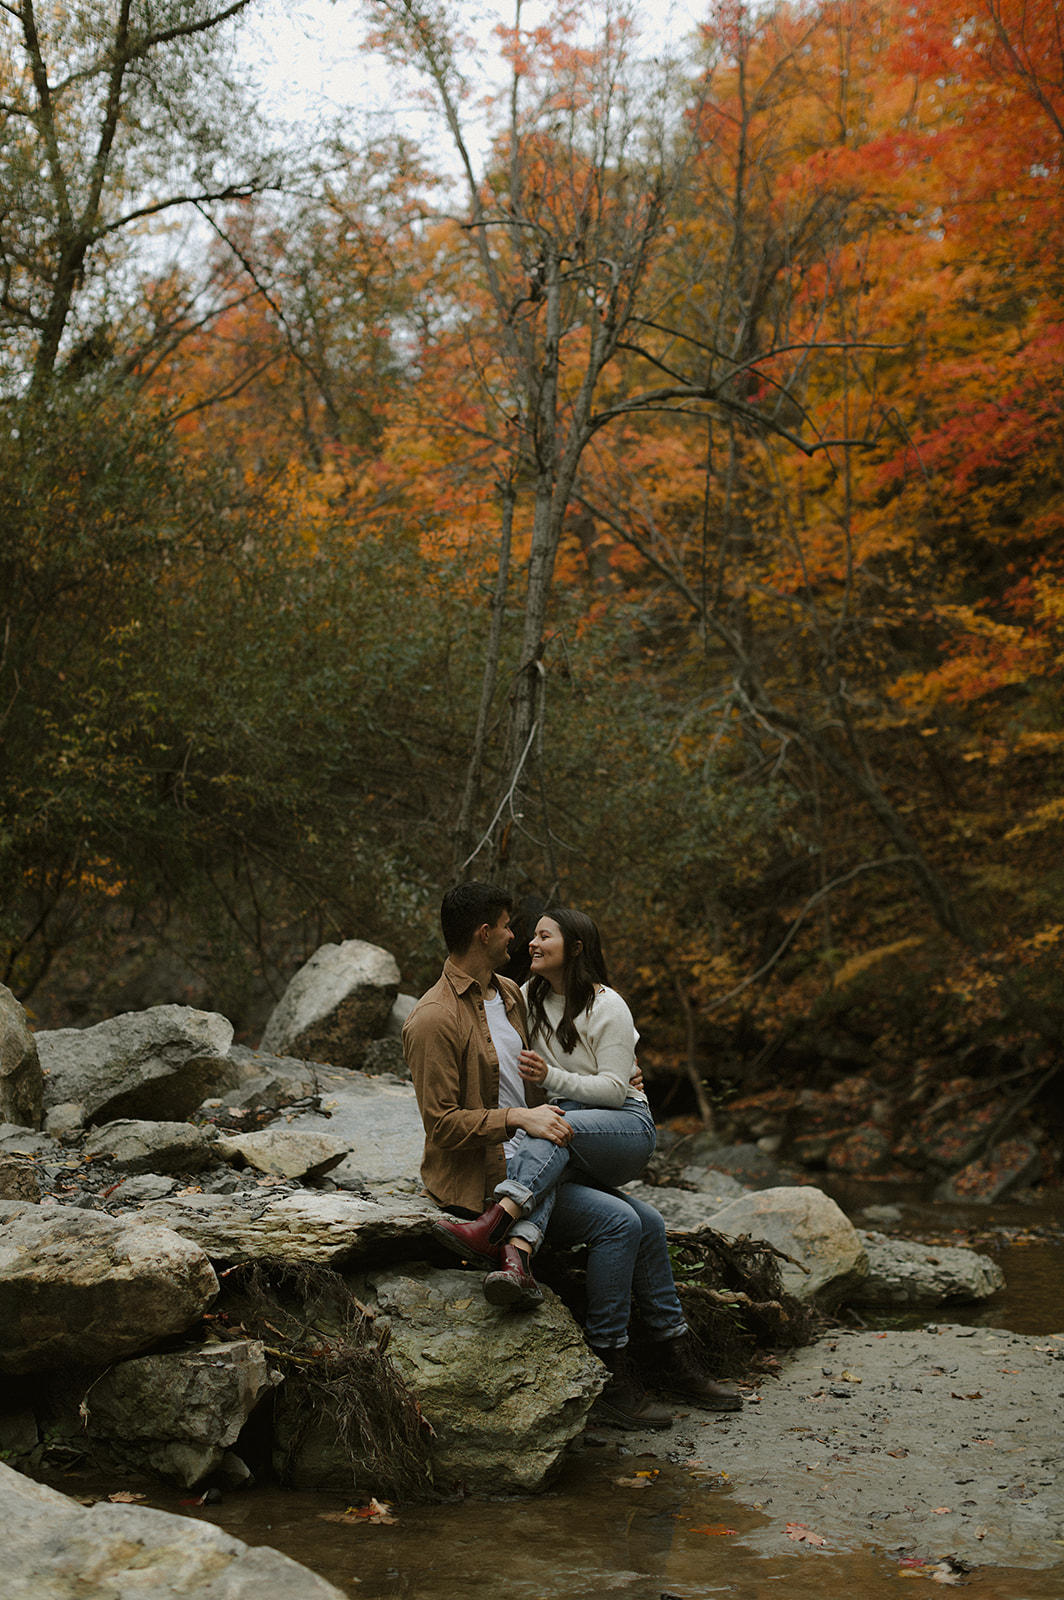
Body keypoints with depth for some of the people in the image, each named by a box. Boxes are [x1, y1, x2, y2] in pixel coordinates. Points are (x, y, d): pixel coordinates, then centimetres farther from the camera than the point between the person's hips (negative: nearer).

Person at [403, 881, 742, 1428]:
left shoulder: (509, 994, 13)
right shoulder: (433, 1021, -15)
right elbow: (442, 1122, -17)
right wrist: (519, 1118, -25)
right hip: (481, 1176, -9)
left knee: (647, 1220, -2)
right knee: (617, 1222, -21)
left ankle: (676, 1358, 7)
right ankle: (610, 1376, -12)